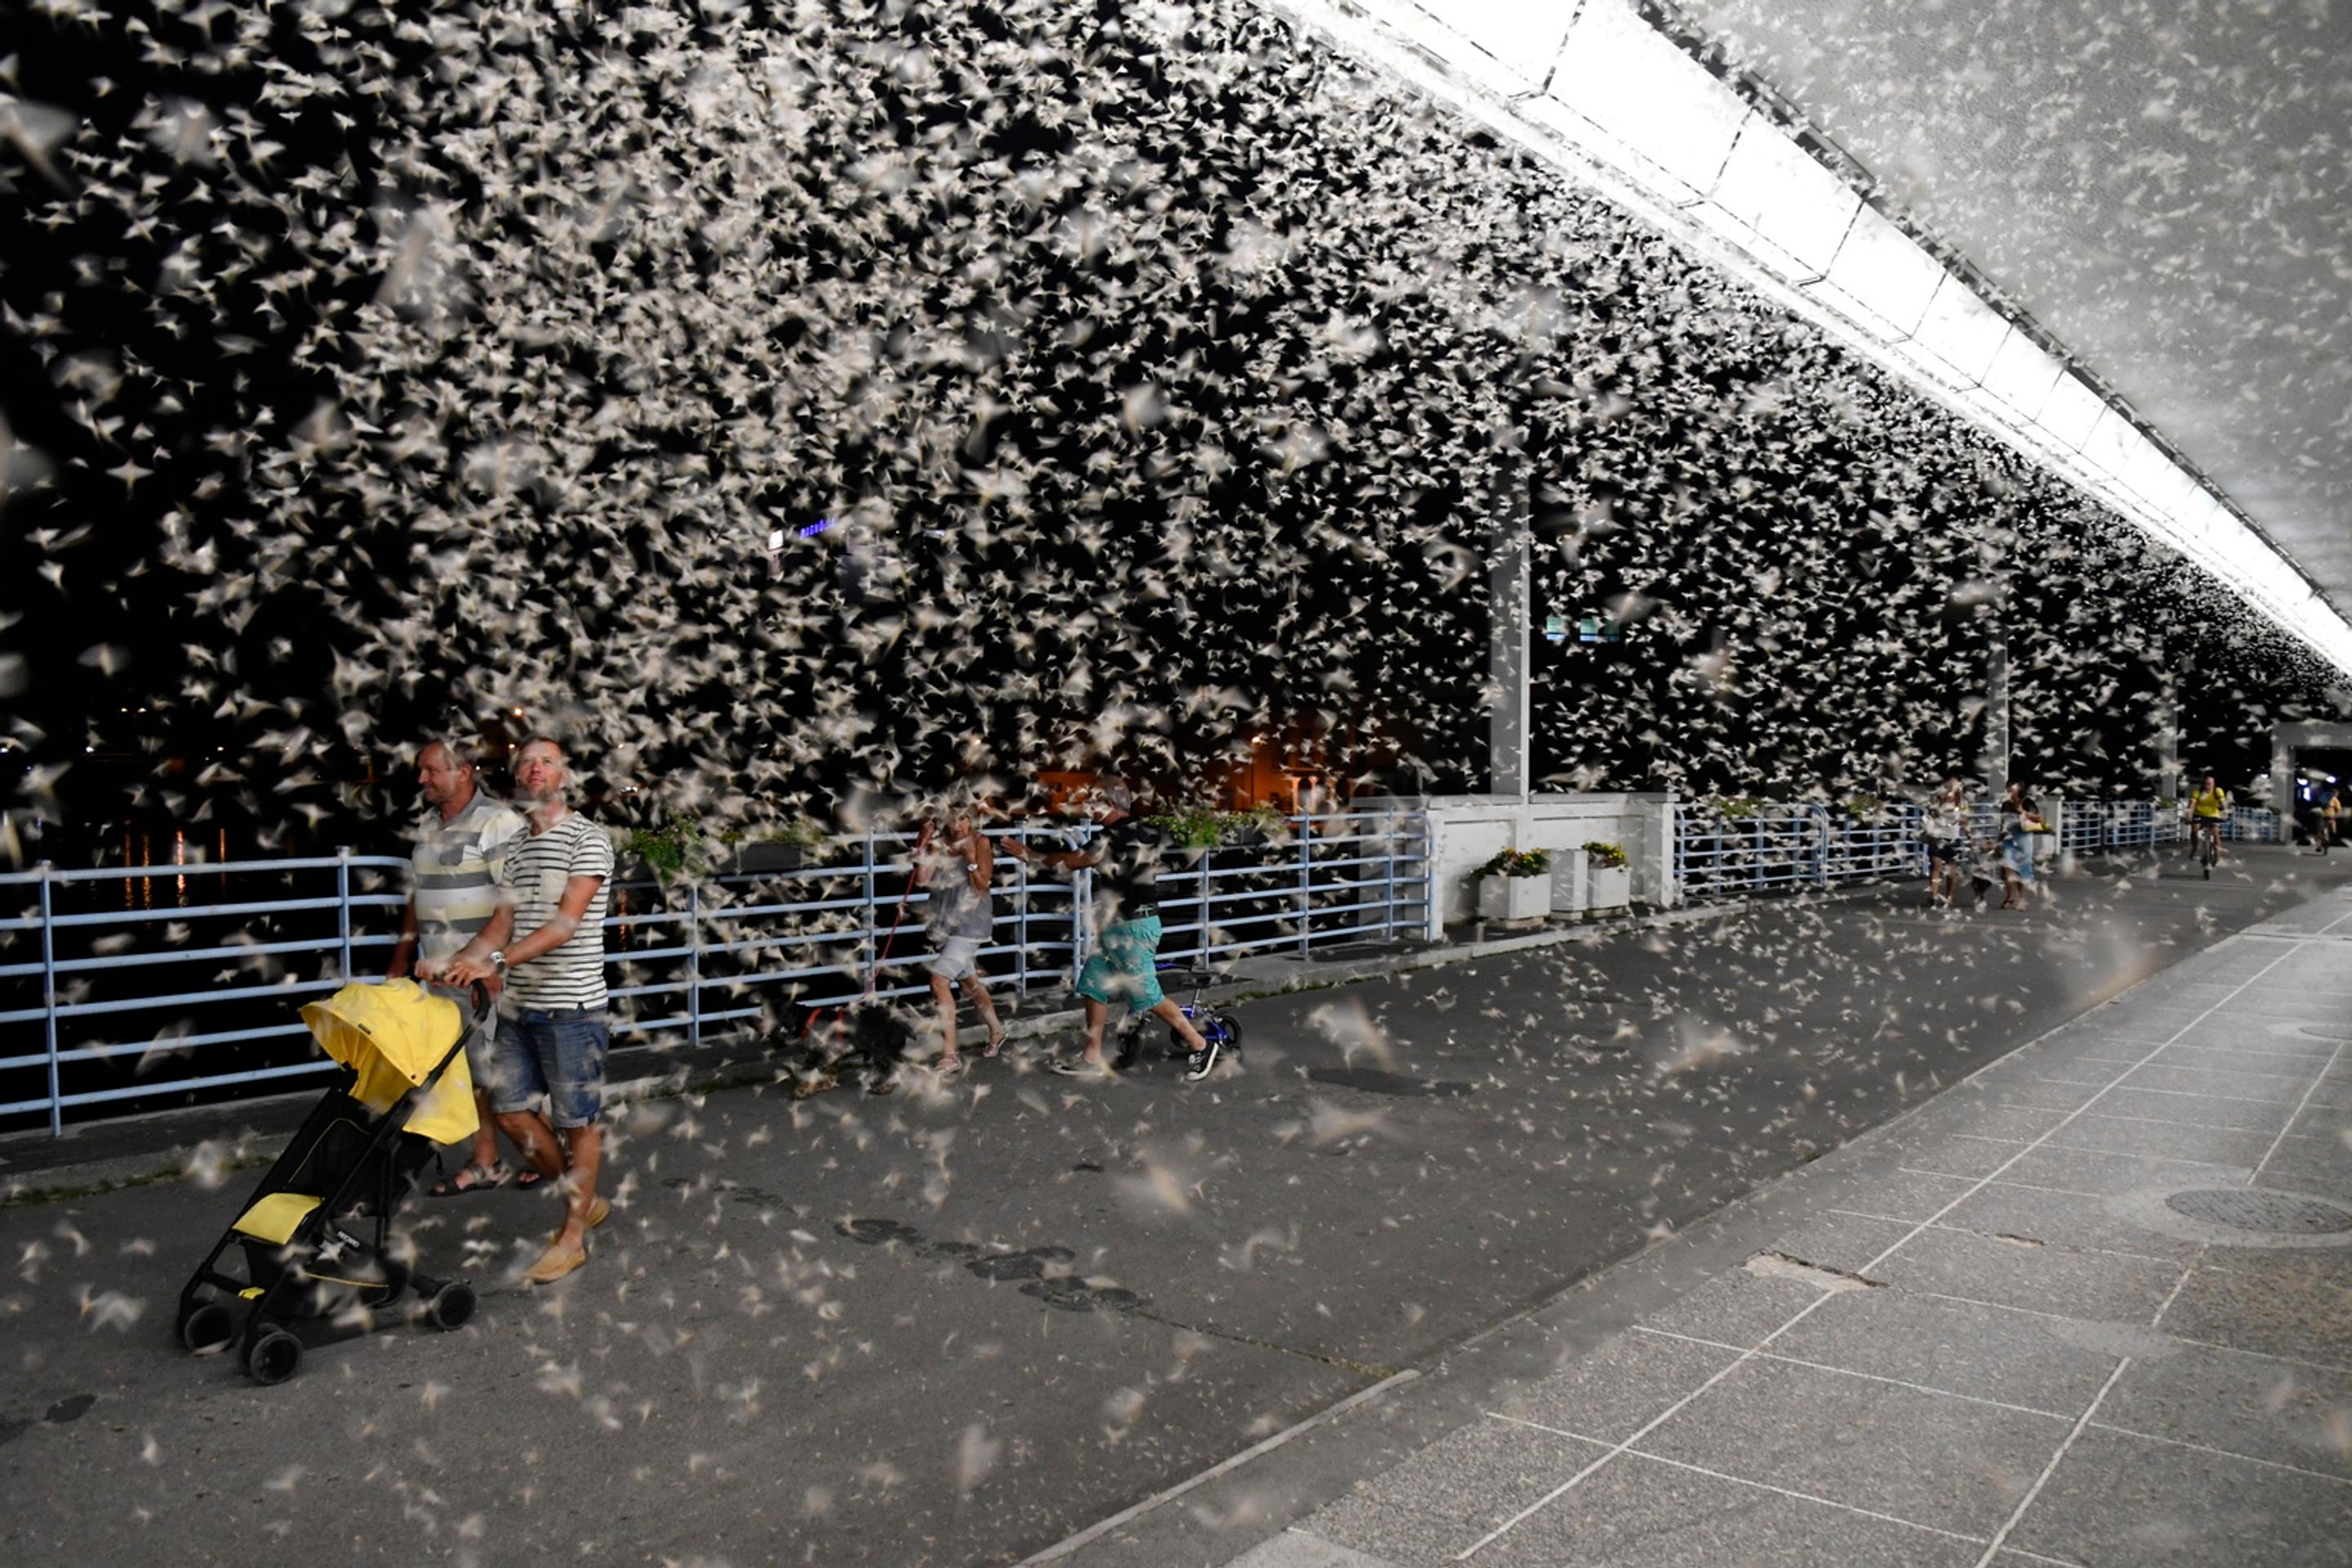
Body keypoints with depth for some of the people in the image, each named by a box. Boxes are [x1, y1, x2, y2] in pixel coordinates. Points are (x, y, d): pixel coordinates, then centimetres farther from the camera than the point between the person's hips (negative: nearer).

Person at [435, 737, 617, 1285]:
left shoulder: (587, 839, -9)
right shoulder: (517, 849, 15)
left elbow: (566, 922, -19)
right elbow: (502, 925, 14)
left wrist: (497, 961, -27)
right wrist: (452, 964, -1)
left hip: (571, 1008, -8)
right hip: (522, 1007, 8)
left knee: (578, 1122, 1)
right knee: (510, 1110, 10)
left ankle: (573, 1236, 14)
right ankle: (586, 1202, 27)